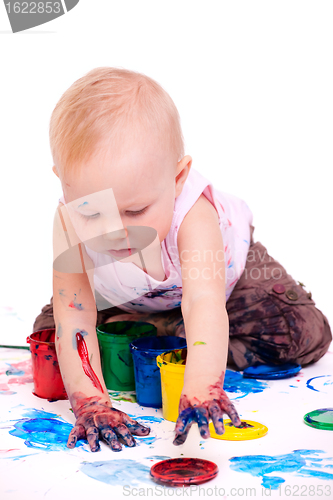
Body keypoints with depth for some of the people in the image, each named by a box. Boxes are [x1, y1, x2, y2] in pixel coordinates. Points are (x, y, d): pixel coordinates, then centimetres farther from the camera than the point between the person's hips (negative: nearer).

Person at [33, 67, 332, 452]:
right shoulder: (70, 223, -36)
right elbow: (74, 319, -36)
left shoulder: (193, 216, -44)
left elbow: (203, 304, -55)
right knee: (49, 334, -2)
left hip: (227, 273, -2)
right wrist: (90, 403, -46)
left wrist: (201, 390, -71)